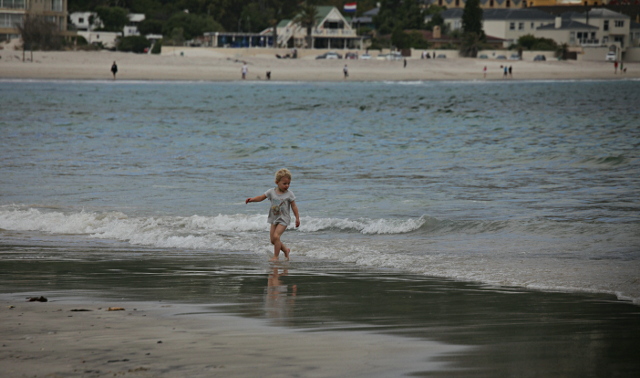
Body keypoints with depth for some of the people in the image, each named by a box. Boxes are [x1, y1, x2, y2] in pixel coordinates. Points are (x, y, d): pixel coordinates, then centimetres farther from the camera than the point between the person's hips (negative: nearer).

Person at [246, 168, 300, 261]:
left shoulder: (289, 194, -7)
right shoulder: (272, 192, 0)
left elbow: (294, 206, -2)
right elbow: (261, 197, 4)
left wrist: (297, 218, -3)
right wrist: (252, 199, -11)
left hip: (283, 219, -5)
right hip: (274, 218, 5)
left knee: (276, 236, -20)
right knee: (272, 239, 4)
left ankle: (276, 256, -10)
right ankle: (286, 250, 27)